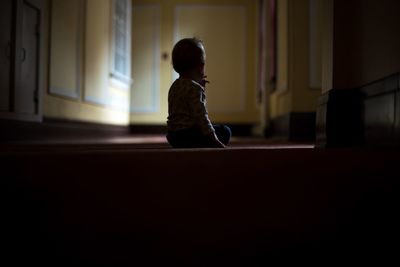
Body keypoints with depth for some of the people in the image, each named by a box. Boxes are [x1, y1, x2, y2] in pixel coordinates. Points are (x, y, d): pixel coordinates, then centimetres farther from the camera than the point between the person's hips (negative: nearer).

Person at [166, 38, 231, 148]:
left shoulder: (175, 85, 14)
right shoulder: (194, 88, -15)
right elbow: (201, 116, -20)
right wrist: (214, 139, -17)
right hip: (187, 136, -9)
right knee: (225, 131, 0)